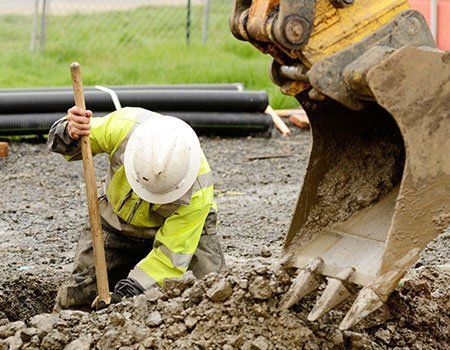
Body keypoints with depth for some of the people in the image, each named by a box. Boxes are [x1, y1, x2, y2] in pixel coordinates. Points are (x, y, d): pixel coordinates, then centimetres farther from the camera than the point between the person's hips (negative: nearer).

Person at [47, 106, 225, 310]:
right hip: (116, 221, 2)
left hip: (180, 228, -2)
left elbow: (172, 253, -30)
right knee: (77, 298, -8)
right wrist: (71, 134, -38)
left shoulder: (197, 189, -36)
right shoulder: (123, 126, -33)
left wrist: (132, 288, -40)